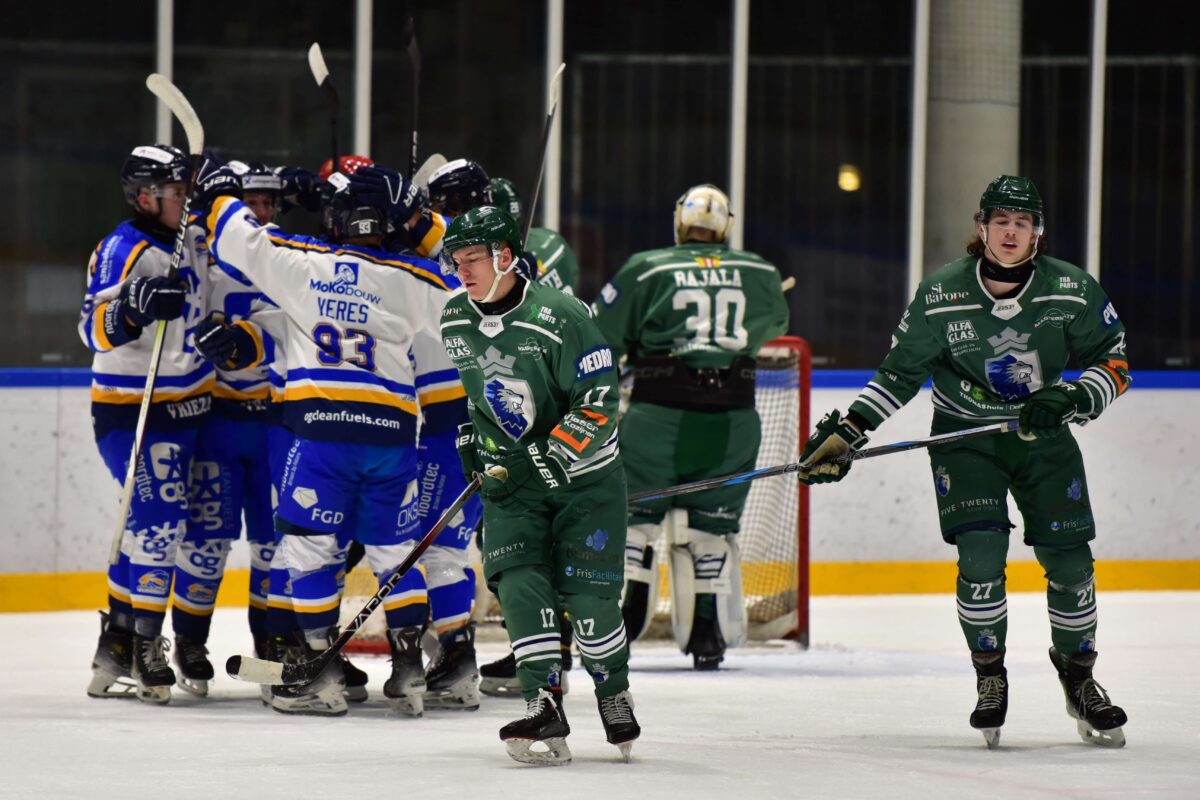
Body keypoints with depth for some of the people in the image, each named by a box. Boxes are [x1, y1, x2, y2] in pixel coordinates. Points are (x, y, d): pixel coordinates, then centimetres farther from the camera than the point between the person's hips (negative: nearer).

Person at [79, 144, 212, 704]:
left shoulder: (194, 238, 8)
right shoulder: (123, 251, -17)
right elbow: (95, 330, -27)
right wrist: (134, 307, -44)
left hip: (184, 404, 9)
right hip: (131, 410, -9)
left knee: (151, 522, 12)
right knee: (160, 513, -15)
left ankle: (117, 645, 20)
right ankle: (144, 646, -8)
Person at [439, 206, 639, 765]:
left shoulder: (558, 316, -20)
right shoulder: (454, 321, 0)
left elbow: (599, 401, -20)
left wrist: (545, 459, -24)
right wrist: (472, 436, 12)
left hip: (584, 474, -5)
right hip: (509, 476, 5)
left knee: (587, 592, -7)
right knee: (519, 583, -14)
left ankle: (614, 691, 18)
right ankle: (544, 704, -17)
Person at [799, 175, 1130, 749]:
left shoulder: (1072, 291, -13)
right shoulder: (941, 295, -14)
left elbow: (1113, 362, -4)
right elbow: (899, 374, -5)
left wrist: (1072, 398, -23)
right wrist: (845, 434, -12)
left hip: (1043, 437, 1)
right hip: (964, 437, -1)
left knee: (1069, 559, -3)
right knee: (981, 554, -17)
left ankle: (1078, 678, 18)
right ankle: (990, 679, 1)